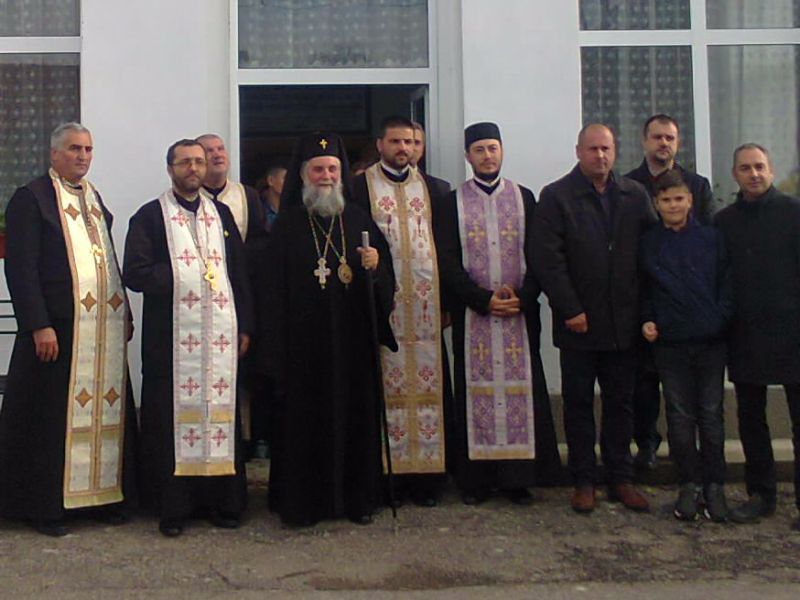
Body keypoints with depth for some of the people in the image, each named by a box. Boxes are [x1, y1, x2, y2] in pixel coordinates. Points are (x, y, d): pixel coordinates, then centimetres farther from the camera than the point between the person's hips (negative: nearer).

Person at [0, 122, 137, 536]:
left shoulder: (94, 198, 16)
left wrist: (124, 314, 14)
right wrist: (39, 326, -16)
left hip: (105, 328, 6)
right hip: (57, 329, -6)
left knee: (106, 412, 9)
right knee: (54, 417, 1)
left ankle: (103, 494, 20)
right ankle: (45, 506, 13)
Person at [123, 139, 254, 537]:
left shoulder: (221, 215, 16)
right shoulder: (150, 217, 5)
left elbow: (239, 273, 13)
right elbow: (134, 273, -5)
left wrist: (244, 326, 7)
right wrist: (178, 275, -13)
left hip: (221, 335, 3)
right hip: (171, 336, -3)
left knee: (222, 412, 3)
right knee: (173, 416, -2)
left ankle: (222, 501, 12)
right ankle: (172, 507, 6)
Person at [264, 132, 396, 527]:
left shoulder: (358, 220, 9)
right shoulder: (287, 226, 2)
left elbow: (387, 279, 10)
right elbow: (276, 290, -2)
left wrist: (375, 266, -13)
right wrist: (279, 349, -8)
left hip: (352, 339, 3)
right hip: (304, 341, -2)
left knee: (355, 413, 6)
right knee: (305, 416, 0)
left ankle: (357, 497, 18)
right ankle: (302, 501, 11)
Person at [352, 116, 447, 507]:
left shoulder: (431, 188, 13)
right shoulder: (361, 187, 4)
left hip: (426, 301, 3)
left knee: (427, 383, 2)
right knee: (387, 385, -2)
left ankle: (426, 474, 8)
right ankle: (390, 472, 4)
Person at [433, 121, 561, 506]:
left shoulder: (524, 198, 10)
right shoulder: (452, 203, 5)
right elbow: (447, 262, -2)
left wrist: (522, 296, -10)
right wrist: (485, 299, -11)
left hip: (520, 313, 1)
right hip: (472, 314, -1)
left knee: (520, 390, 0)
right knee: (475, 392, 0)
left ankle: (518, 478, 8)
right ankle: (475, 480, 7)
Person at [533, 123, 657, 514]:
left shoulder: (635, 196, 8)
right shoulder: (556, 197, -3)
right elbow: (547, 259, -9)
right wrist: (570, 310, -13)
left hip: (623, 321, 3)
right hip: (579, 321, -3)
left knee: (620, 402, 11)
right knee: (579, 404, 7)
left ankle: (620, 479, 22)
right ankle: (584, 481, 17)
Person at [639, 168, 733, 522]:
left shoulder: (711, 238, 4)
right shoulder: (648, 245, 6)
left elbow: (727, 283, 5)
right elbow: (643, 290, 13)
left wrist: (721, 318, -7)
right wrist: (647, 321, 0)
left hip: (711, 340, 0)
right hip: (669, 343, 0)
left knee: (711, 414, 5)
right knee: (679, 416, 4)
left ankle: (714, 484, 15)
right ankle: (689, 483, 15)